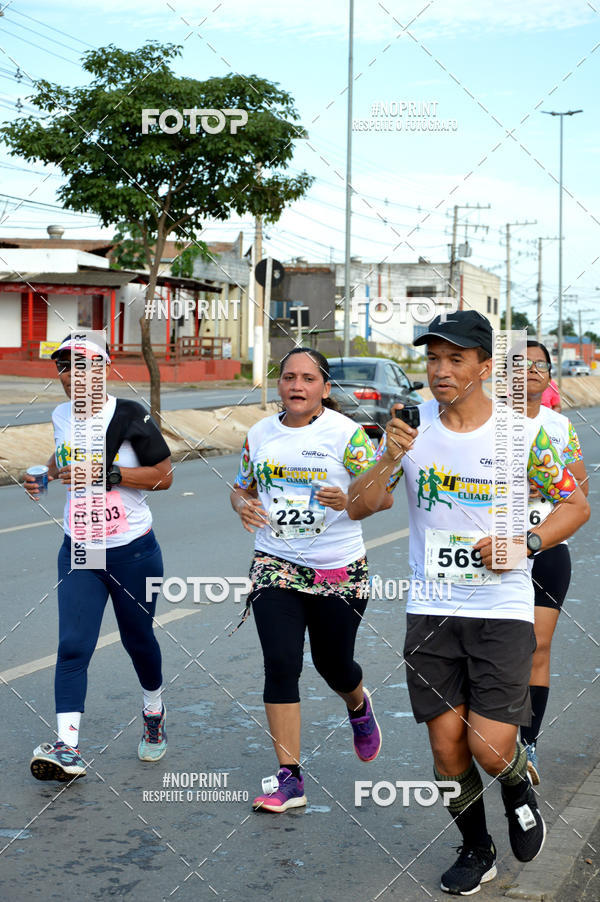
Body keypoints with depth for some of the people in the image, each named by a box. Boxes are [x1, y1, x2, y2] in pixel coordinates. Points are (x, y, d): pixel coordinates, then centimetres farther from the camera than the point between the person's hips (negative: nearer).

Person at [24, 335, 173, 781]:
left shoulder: (129, 416, -12)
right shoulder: (62, 416, 6)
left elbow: (163, 475, -13)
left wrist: (105, 472, -22)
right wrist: (47, 474, 8)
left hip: (133, 551, -4)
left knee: (138, 639, 13)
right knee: (73, 646, -9)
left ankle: (154, 712, 41)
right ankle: (67, 748, -13)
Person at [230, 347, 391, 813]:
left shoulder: (346, 434, -8)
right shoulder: (260, 434, 5)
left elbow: (384, 495, -9)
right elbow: (241, 487, 18)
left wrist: (347, 501, -29)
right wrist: (242, 504, -6)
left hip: (340, 570, -2)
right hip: (276, 565, 2)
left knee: (333, 664, 12)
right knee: (281, 665, -9)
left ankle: (358, 705, 50)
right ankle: (289, 778, -3)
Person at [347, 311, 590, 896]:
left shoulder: (520, 434, -6)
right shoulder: (413, 425, 0)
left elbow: (576, 505, 5)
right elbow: (358, 507, -1)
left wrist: (525, 542, -13)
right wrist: (390, 459, -20)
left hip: (502, 610, -2)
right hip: (431, 612, 3)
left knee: (489, 749, -10)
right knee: (447, 748, 5)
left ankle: (518, 790, 26)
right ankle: (476, 851, 29)